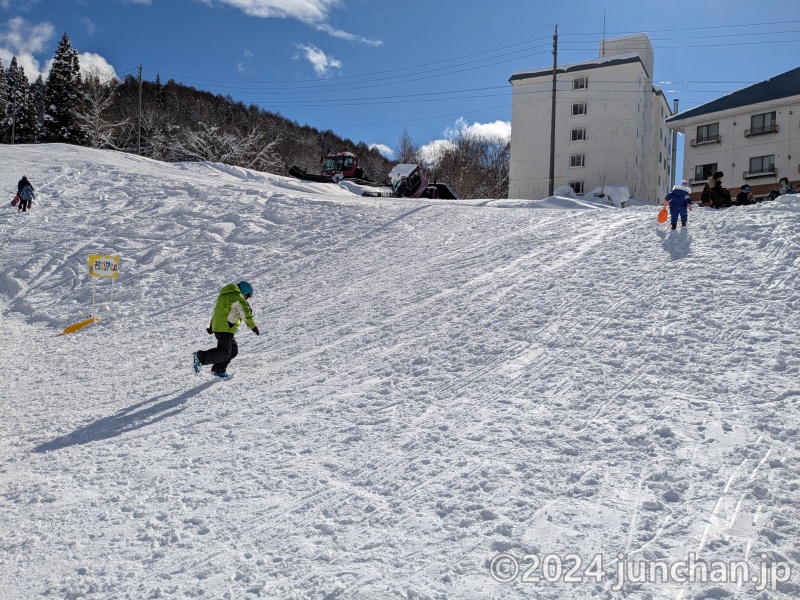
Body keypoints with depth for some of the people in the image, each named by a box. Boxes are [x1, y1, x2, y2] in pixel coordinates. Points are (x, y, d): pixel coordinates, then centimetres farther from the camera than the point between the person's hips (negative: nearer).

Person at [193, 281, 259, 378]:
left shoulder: (225, 295, 24)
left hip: (218, 326, 10)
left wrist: (211, 326, 39)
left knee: (233, 351, 13)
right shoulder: (237, 296, -6)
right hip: (225, 328, -10)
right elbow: (246, 312, -12)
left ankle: (219, 370, 14)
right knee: (224, 353, -14)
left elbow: (217, 310, 32)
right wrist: (253, 326, -9)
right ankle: (200, 357, -17)